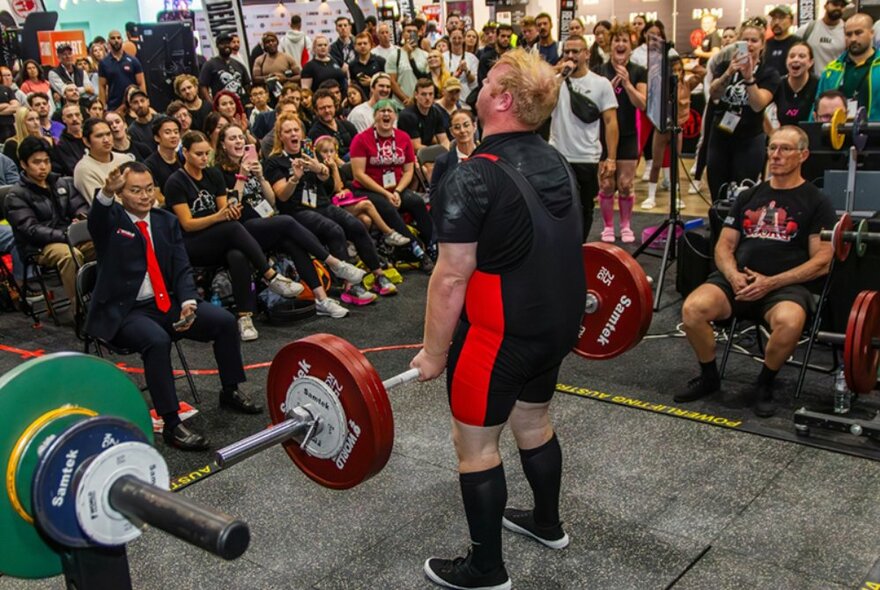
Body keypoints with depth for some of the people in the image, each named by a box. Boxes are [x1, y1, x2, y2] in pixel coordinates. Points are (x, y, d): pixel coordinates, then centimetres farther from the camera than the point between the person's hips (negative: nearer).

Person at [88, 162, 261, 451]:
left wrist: (188, 302, -14)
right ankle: (171, 424, -27)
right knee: (157, 340, -35)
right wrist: (107, 192, -53)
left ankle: (230, 392, 10)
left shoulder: (166, 221, 10)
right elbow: (97, 219, -30)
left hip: (167, 303, 5)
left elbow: (182, 269, 5)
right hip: (123, 311, -5)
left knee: (224, 320, -10)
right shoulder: (110, 220, -3)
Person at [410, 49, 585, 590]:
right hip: (559, 323, 9)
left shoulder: (474, 179, -20)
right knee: (534, 421, 26)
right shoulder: (557, 165, 5)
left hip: (500, 334, -8)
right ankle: (547, 524, 45)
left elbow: (452, 279, -19)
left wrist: (434, 353, -9)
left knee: (475, 444, 6)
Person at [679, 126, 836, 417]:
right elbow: (724, 246, 14)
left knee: (789, 322, -39)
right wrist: (733, 275, -9)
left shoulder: (816, 202, 6)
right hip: (739, 279, 3)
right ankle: (709, 377, -1)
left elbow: (821, 262, -2)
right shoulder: (748, 197, 18)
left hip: (785, 285, -3)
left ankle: (764, 385, -9)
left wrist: (770, 283, -15)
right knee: (693, 308, -28)